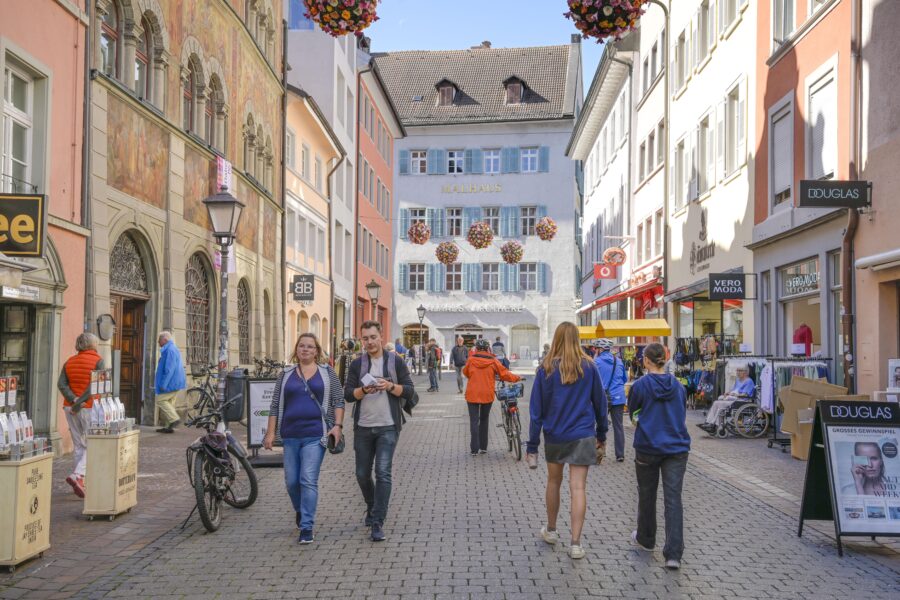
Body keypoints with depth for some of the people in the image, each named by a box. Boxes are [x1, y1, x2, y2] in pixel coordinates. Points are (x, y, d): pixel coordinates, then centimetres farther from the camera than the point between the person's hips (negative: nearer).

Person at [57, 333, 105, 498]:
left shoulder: (69, 362, 11)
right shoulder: (98, 361, -6)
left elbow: (61, 384, -2)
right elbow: (94, 385, -18)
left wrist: (74, 400, -12)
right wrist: (80, 403, -15)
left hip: (70, 407, 6)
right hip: (90, 407, -6)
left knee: (79, 446, 14)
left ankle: (79, 483, 14)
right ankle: (77, 475, -18)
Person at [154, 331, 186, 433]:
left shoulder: (170, 350, -16)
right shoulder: (173, 348, 18)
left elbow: (169, 369, -23)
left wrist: (163, 384, -22)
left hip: (171, 382, -10)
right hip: (174, 383, 10)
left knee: (160, 400, -6)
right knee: (168, 402, 11)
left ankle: (174, 418, -9)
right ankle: (169, 427, 12)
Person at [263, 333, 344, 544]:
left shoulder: (327, 372, 6)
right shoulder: (286, 374, 11)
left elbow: (338, 401, 3)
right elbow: (275, 405, 11)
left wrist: (337, 425, -9)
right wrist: (271, 432, 5)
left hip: (315, 435, -3)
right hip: (290, 435, 3)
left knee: (308, 480, -9)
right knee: (291, 481, 9)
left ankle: (307, 527, -3)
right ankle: (300, 511, 37)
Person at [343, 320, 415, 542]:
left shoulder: (395, 361, 1)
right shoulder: (357, 364, 7)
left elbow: (409, 390, -1)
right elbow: (348, 394, 2)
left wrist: (390, 386, -18)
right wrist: (364, 390, -18)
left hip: (388, 427, -3)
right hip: (363, 427, 3)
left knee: (383, 472, -11)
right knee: (362, 474, 11)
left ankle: (377, 523, -8)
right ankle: (372, 507, 37)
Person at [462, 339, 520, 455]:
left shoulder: (471, 360, -2)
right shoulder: (493, 361, -5)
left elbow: (465, 372, 14)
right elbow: (504, 374, -1)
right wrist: (517, 378, 15)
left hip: (472, 394, -1)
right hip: (487, 395, 1)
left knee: (474, 421, 2)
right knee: (484, 420, 17)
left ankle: (474, 449, -4)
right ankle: (483, 447, 20)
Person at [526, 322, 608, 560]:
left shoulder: (546, 369, -5)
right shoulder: (588, 367, -2)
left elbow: (537, 409, -4)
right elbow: (600, 402, 6)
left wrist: (532, 445, 1)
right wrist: (602, 434, 18)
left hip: (554, 436, 1)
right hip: (582, 436, 0)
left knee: (554, 481, 19)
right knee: (578, 488, -1)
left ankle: (551, 530, 34)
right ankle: (575, 544, -3)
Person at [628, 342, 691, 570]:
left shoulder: (640, 385, -9)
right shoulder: (678, 386, 3)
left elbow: (632, 414, 3)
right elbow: (682, 414, 14)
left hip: (648, 447, -2)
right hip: (677, 448, 2)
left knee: (647, 495, 16)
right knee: (673, 498, 0)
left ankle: (646, 539, 34)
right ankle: (673, 554, -7)